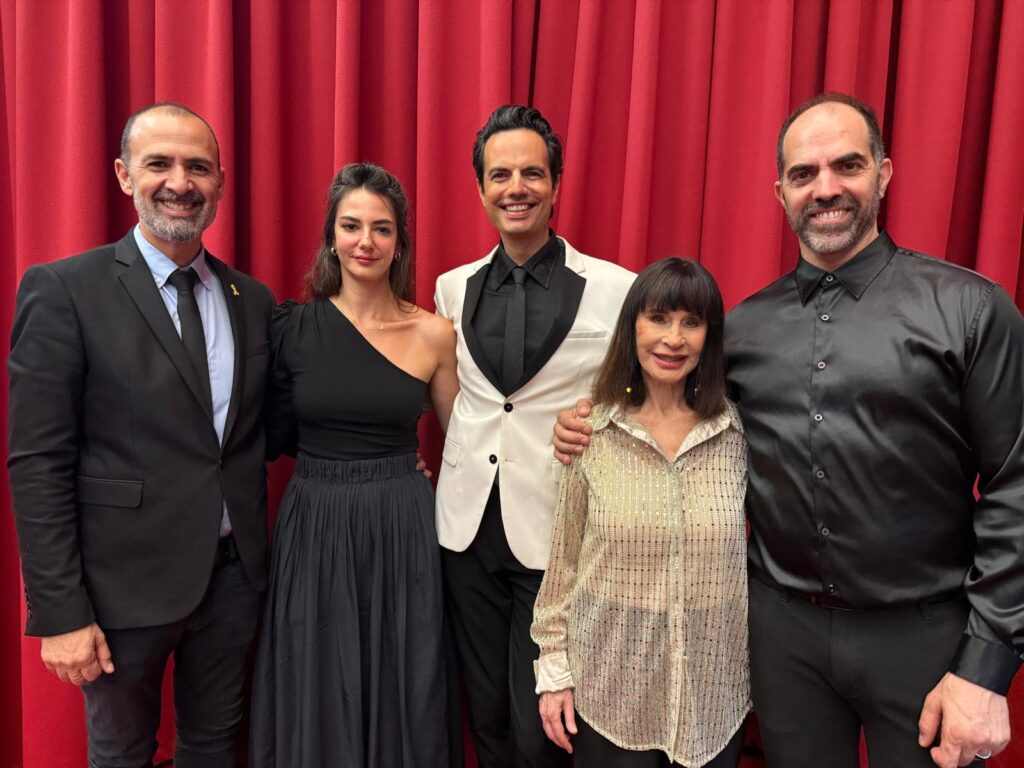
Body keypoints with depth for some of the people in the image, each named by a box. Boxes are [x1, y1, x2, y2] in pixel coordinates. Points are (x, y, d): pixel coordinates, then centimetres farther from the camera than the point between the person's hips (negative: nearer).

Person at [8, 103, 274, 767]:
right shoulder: (63, 291, -12)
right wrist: (60, 613, -14)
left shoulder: (254, 300, 3)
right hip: (126, 581, -4)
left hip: (234, 571, 4)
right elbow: (38, 466, -13)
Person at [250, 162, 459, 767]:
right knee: (316, 695, 13)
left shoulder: (433, 334, -1)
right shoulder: (293, 325, -2)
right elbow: (274, 436, 6)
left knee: (399, 693, 13)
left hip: (401, 532, 0)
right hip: (313, 529, 1)